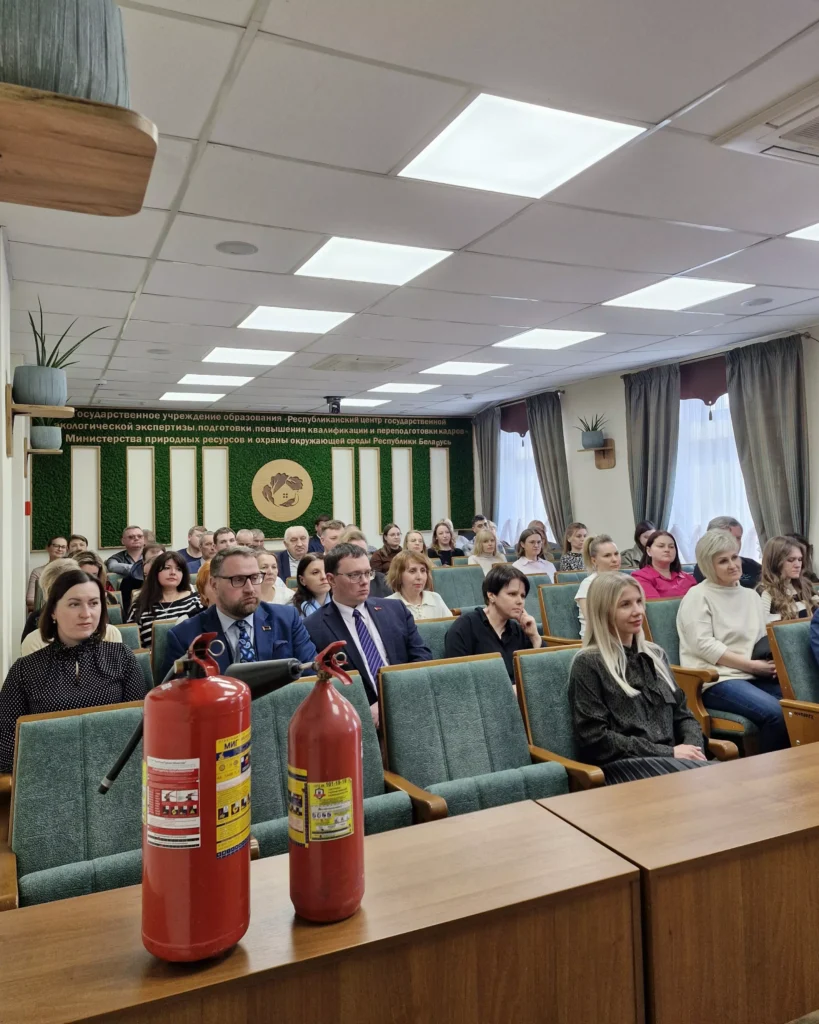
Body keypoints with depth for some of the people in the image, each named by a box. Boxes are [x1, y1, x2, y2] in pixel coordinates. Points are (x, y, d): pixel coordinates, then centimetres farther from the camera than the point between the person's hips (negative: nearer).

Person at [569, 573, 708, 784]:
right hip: (621, 766, -6)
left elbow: (682, 714, 18)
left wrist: (693, 747, -5)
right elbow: (596, 740, -10)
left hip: (669, 761, 6)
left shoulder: (655, 654, 18)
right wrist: (668, 752, -13)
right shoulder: (588, 663, -4)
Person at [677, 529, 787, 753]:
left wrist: (771, 661, -4)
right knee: (776, 714, -27)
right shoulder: (698, 595, -3)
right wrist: (750, 664, -15)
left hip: (753, 676, 7)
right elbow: (704, 645, -13)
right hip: (714, 680, -7)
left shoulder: (751, 595, 18)